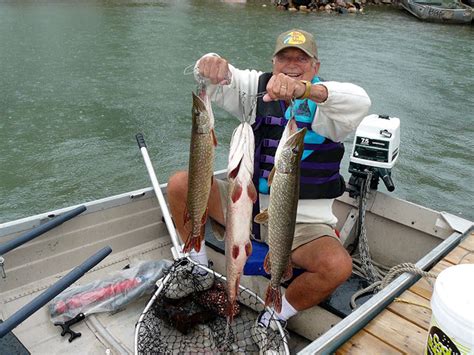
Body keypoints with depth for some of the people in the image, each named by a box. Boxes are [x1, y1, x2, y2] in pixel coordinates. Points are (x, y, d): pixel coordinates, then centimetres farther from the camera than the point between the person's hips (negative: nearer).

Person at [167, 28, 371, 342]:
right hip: (246, 204, 3)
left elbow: (359, 103, -28)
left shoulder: (325, 103, -6)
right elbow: (218, 82, -7)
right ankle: (197, 267, 10)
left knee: (338, 266, -30)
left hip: (302, 221, -3)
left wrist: (305, 90, -46)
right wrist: (211, 64, -33)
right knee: (180, 184, -8)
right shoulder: (259, 88, 5)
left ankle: (277, 317, -1)